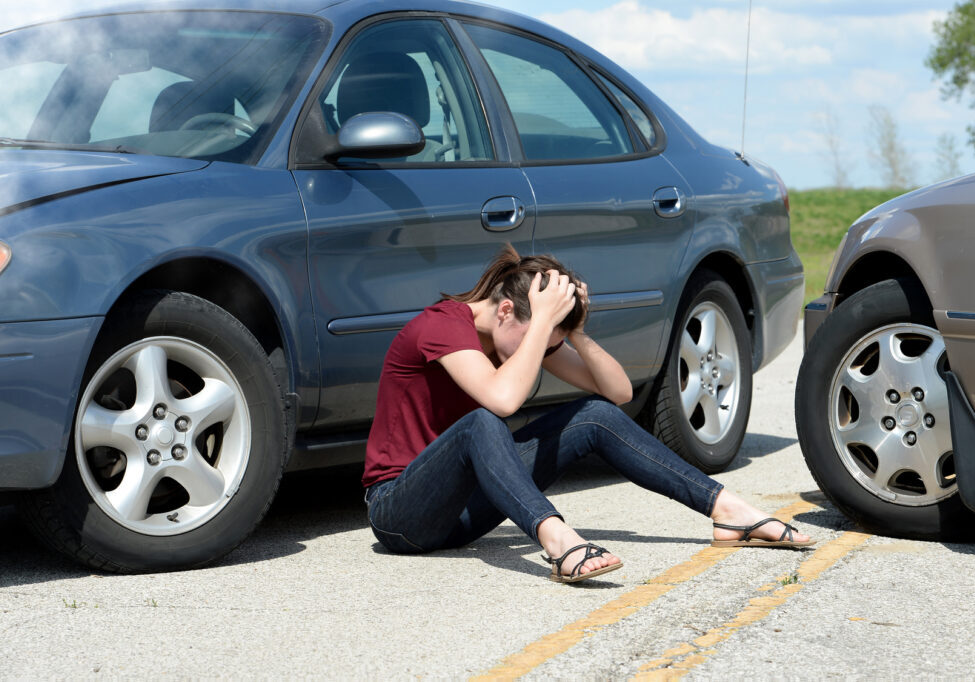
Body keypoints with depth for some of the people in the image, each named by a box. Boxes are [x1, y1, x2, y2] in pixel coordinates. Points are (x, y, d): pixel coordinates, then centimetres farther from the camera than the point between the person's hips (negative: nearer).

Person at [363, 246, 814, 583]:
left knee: (595, 416, -4)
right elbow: (504, 398, -39)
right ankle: (556, 540, -58)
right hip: (399, 512, -7)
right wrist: (544, 320, -31)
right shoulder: (443, 324, -20)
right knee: (481, 424, -38)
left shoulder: (528, 331, 3)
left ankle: (727, 510, -8)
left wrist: (575, 334, -14)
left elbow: (619, 391, 0)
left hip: (463, 509, 8)